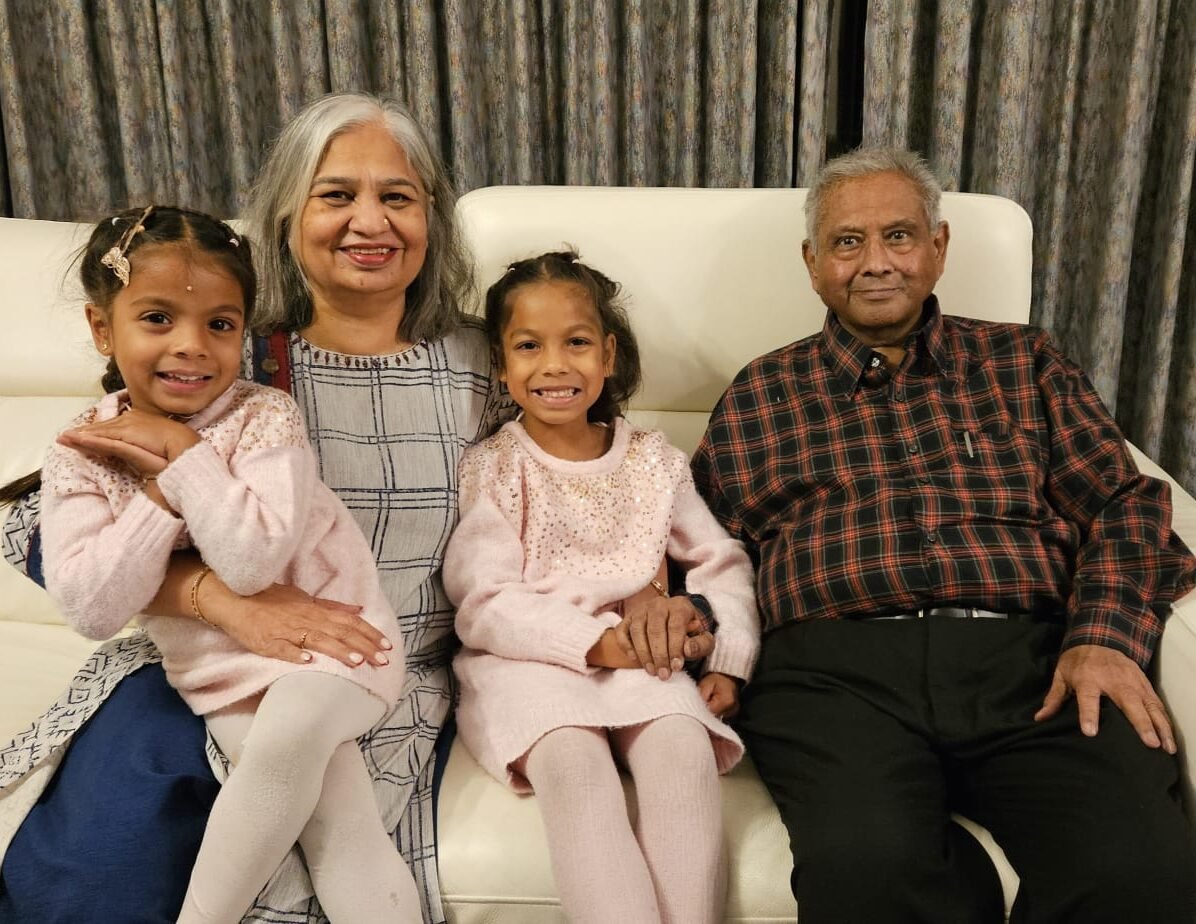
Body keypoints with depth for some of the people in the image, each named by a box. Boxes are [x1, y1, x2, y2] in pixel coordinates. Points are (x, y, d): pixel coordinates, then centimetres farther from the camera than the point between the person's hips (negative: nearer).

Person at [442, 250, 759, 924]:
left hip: (643, 658, 3)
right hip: (530, 664, -2)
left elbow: (722, 563, 16)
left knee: (684, 745, -29)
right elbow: (486, 606, -5)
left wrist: (729, 661, -2)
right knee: (574, 760, -33)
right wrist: (596, 641, -18)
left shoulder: (653, 460, 15)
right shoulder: (492, 469, 5)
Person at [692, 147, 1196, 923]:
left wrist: (1105, 639, -6)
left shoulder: (1023, 361, 21)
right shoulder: (762, 393, 18)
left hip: (1032, 655, 2)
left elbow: (1122, 502, 12)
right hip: (838, 666, -1)